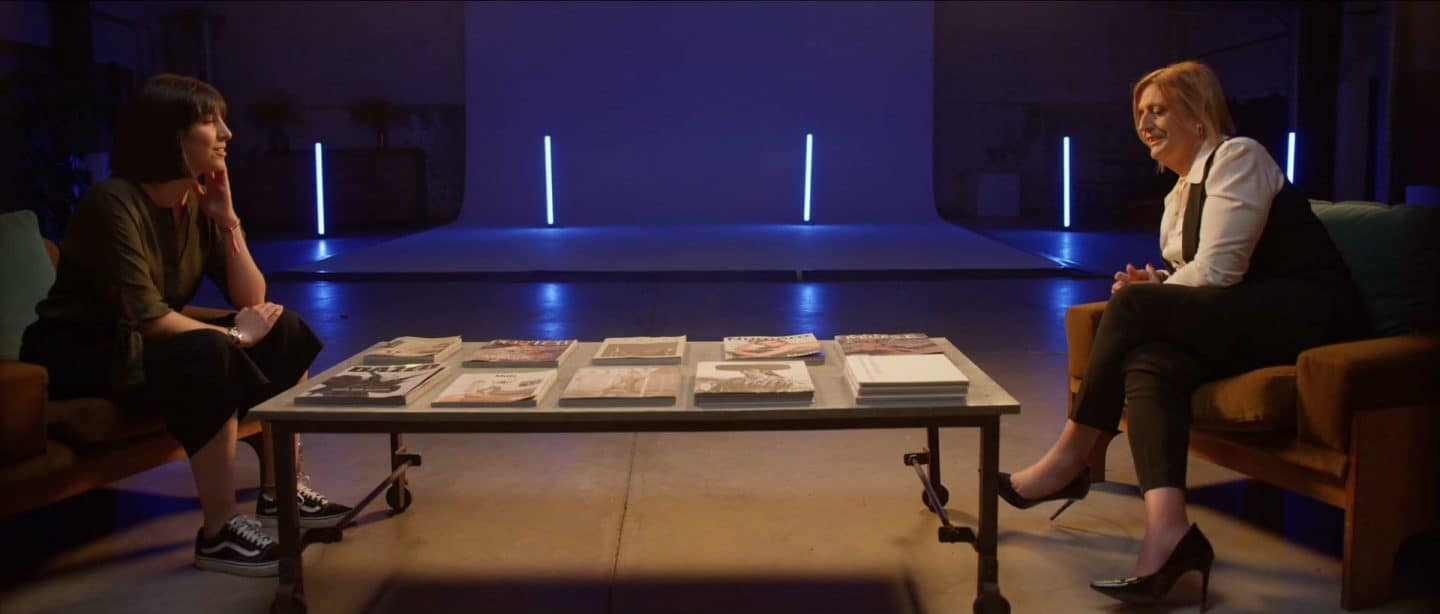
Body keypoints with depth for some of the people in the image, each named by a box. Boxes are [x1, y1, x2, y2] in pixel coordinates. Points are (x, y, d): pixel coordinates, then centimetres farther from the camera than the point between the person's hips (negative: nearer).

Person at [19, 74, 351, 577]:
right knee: (210, 356, -34)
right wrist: (234, 335, -18)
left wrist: (227, 217, -11)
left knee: (285, 330, -4)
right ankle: (219, 534, -26)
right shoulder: (115, 203, -23)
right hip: (78, 357, -8)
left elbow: (253, 301, -3)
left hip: (146, 347, 8)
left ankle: (279, 492, 2)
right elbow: (146, 317, -29)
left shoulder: (197, 203, 1)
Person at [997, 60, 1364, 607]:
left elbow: (1216, 272, -16)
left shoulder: (1236, 157, -6)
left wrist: (1145, 298, -3)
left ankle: (1067, 463, -13)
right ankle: (1168, 531, -38)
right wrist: (1158, 286, -1)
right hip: (1251, 322, 8)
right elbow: (1202, 282, 21)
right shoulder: (1180, 194, 20)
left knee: (1131, 306, -24)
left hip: (1306, 311, -8)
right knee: (1149, 362, -23)